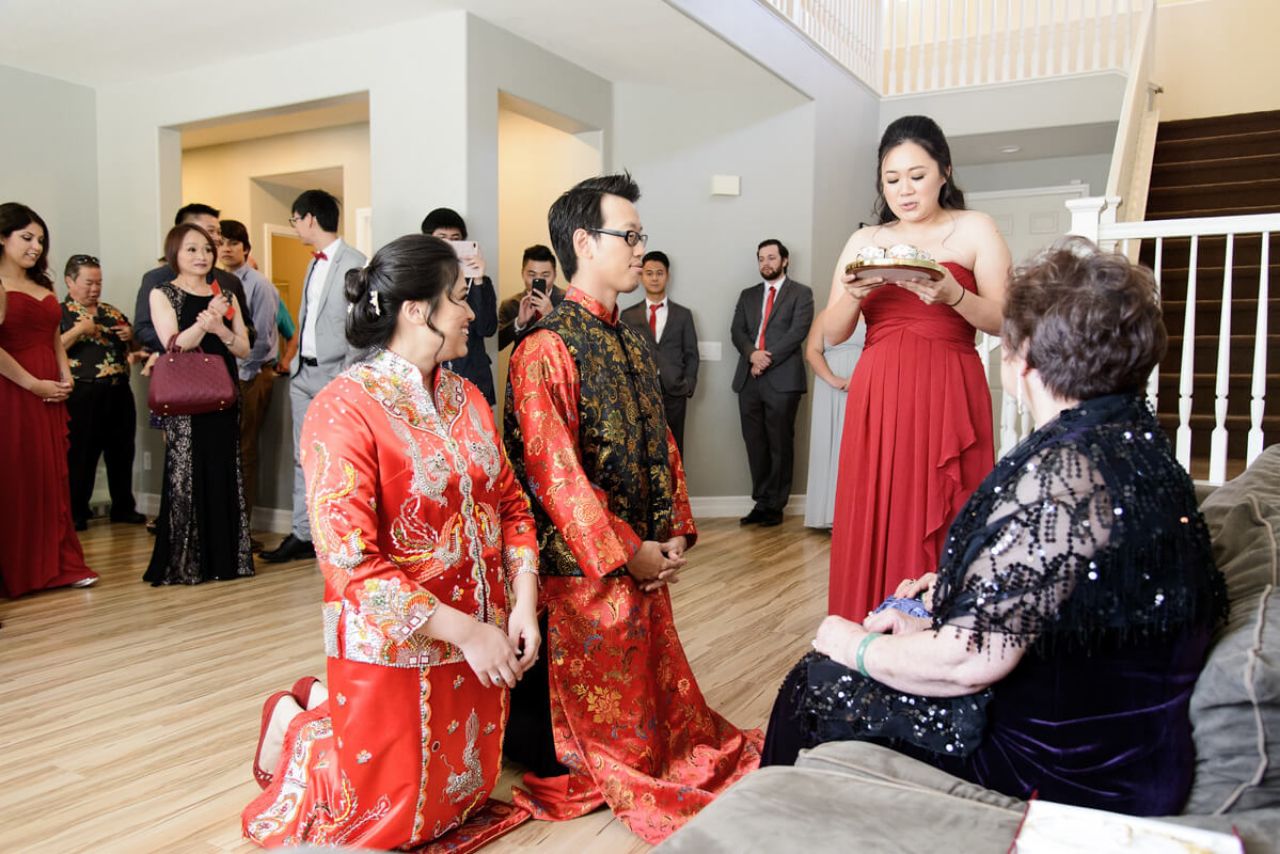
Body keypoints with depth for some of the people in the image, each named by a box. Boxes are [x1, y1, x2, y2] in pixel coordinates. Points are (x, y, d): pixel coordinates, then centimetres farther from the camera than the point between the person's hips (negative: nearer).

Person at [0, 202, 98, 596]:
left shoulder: (43, 286, 17)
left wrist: (65, 377, 5)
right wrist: (33, 383, -16)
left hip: (49, 395, 8)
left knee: (52, 478, 10)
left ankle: (57, 565, 18)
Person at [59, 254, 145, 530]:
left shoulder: (112, 312, 16)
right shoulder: (60, 313, 0)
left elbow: (135, 348, 24)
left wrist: (131, 336, 3)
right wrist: (78, 331, -18)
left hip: (119, 393, 5)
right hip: (82, 396, -5)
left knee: (122, 452, 11)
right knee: (80, 456, 1)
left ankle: (123, 507, 23)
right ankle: (76, 513, 11)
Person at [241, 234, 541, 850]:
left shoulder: (466, 398, 4)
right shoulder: (344, 409, -19)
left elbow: (510, 503, 6)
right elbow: (351, 564, -23)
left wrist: (524, 602, -8)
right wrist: (464, 630, -23)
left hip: (481, 637, 7)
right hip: (394, 649, -7)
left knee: (462, 793, 23)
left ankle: (325, 701, 37)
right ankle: (296, 724, 33)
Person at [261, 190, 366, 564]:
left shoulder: (354, 263, -11)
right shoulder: (315, 264, 15)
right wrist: (296, 360, 13)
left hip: (335, 375, -8)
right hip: (304, 373, 8)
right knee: (304, 458, 11)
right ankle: (302, 534, 20)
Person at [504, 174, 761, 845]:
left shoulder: (633, 345, 11)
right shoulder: (546, 347, -17)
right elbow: (554, 469, -21)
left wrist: (675, 534, 2)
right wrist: (625, 555, -18)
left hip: (643, 560, 8)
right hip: (584, 568, -8)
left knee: (654, 686, 20)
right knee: (591, 707, 7)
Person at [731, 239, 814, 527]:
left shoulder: (801, 293, 5)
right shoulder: (748, 295, 19)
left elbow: (798, 331, -7)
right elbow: (737, 331, 9)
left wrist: (768, 358, -13)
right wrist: (752, 353, -11)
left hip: (782, 379, -4)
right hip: (749, 379, 5)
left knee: (780, 445, 0)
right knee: (755, 444, 6)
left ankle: (775, 506, 7)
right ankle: (761, 503, 14)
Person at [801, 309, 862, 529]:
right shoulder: (825, 316, 13)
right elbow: (812, 352, 2)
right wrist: (833, 380, -13)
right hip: (832, 394, 0)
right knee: (833, 444, -3)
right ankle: (835, 514, -2)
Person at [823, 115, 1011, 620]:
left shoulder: (975, 231, 7)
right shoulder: (864, 241, 14)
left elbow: (1002, 321, -2)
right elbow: (832, 333, 10)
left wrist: (953, 296, -19)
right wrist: (853, 294, -10)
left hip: (948, 397, -2)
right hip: (877, 399, 2)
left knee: (944, 529, -3)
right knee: (873, 526, 1)